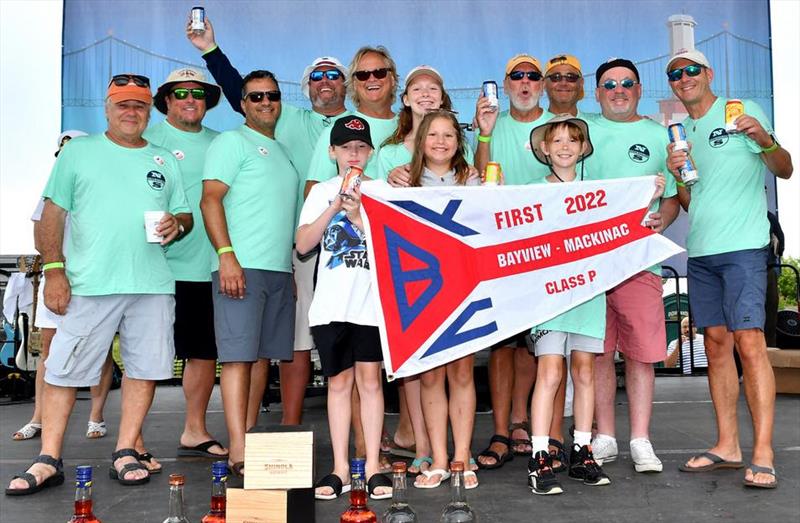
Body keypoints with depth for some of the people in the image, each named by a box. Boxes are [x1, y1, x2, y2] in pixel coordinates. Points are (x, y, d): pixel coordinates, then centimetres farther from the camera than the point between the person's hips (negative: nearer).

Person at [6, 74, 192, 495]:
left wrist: (178, 224, -7)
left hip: (153, 285, 3)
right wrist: (54, 271, -5)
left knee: (144, 367, 3)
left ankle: (125, 453, 15)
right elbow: (53, 214, 4)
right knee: (64, 369, -2)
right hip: (90, 285, -2)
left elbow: (185, 214, 18)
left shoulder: (165, 161, 17)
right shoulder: (78, 152, 9)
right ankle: (48, 460, 9)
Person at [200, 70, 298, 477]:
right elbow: (210, 200, -8)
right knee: (239, 354, -11)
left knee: (264, 355, 7)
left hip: (280, 269, 7)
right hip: (241, 266, -7)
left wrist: (292, 268, 20)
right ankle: (238, 450, -12)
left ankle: (249, 437, 14)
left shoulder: (281, 152, 24)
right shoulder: (232, 141, 2)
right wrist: (226, 255, -20)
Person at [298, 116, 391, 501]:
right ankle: (340, 468, 12)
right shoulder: (322, 192, 11)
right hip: (331, 302, 1)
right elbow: (303, 245, 1)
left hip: (372, 300, -1)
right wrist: (335, 207, -7)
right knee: (338, 382, 6)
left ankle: (373, 466, 9)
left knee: (369, 380, 1)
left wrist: (357, 215, -12)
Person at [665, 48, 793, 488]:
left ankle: (763, 455, -10)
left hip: (742, 246, -6)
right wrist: (676, 174, -1)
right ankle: (726, 446, 13)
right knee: (716, 343, 6)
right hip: (700, 252, 6)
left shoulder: (743, 111, 2)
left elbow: (784, 170, -2)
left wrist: (765, 139, -22)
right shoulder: (681, 133, 17)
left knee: (749, 341, -13)